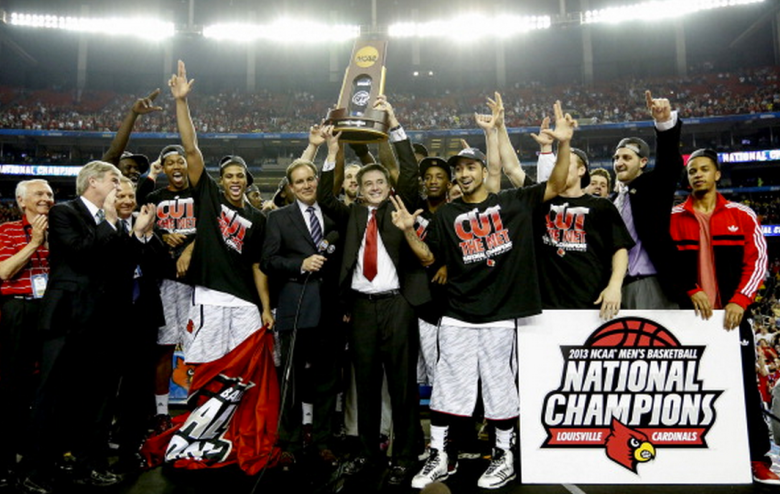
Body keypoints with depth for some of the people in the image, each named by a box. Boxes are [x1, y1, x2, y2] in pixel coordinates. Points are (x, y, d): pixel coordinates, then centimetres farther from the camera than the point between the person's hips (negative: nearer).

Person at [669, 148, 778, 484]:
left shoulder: (742, 215, 6)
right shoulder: (673, 218, 6)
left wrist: (740, 300, -10)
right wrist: (690, 291, -11)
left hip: (732, 313, 0)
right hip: (689, 313, 0)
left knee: (745, 383, 1)